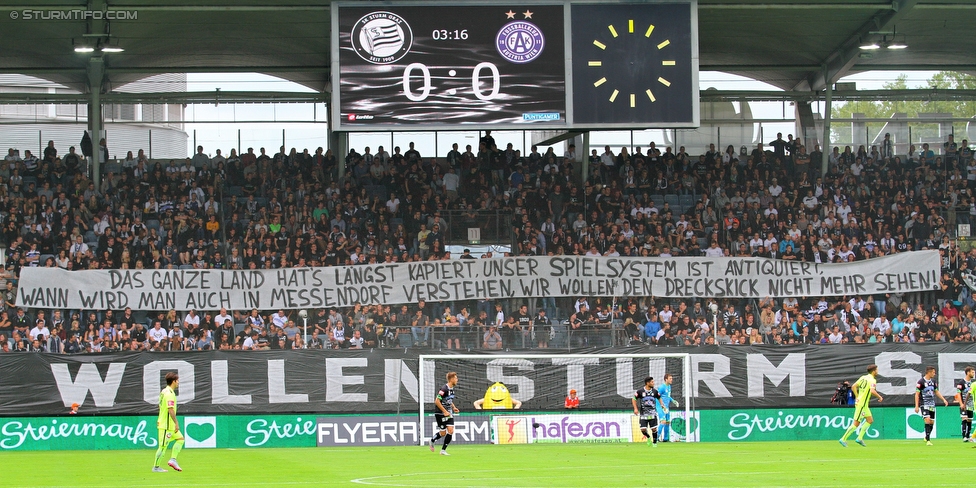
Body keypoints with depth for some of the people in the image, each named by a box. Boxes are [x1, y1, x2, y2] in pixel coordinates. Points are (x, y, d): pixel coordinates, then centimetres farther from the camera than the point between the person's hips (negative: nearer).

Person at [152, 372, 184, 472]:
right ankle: (156, 467, 4)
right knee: (163, 446, -3)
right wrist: (176, 423, -21)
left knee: (180, 439, 14)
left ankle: (173, 460, 8)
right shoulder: (170, 393, -18)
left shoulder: (163, 392, 13)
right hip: (167, 425, -10)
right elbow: (170, 410, -25)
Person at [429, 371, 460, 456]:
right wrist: (445, 411, -21)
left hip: (449, 414, 7)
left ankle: (443, 450, 4)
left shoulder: (452, 389, 7)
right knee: (443, 433, -1)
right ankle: (432, 441, 29)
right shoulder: (444, 389, -20)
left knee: (450, 431, -5)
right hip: (440, 414, -7)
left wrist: (453, 407, 8)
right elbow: (437, 401, -21)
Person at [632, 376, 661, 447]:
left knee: (654, 429, -5)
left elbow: (659, 398, 20)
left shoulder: (655, 391, 2)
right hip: (643, 414, -1)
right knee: (643, 429, -7)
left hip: (652, 414, 1)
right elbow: (634, 399, 5)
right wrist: (635, 408, -5)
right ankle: (648, 437, 24)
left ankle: (654, 442, 14)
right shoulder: (640, 391, -6)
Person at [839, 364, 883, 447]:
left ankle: (860, 438, 14)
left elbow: (853, 387, 10)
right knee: (856, 423, -5)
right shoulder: (872, 380, -15)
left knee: (870, 420, 15)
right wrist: (879, 397, -14)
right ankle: (843, 439, -2)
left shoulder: (863, 377, 9)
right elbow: (872, 391, -31)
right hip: (862, 405, -9)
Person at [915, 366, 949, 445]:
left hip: (932, 405, 7)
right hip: (924, 405, -7)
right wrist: (917, 406, -13)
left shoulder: (933, 381, 9)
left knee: (932, 422, 7)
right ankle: (928, 440, -18)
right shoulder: (921, 382, -10)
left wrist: (944, 399, 11)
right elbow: (917, 394, -9)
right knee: (927, 420, -19)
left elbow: (937, 392, 21)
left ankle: (927, 438, 27)